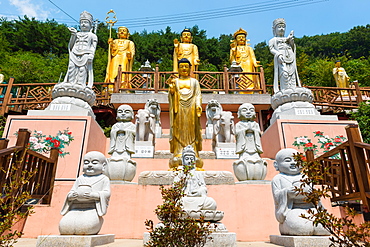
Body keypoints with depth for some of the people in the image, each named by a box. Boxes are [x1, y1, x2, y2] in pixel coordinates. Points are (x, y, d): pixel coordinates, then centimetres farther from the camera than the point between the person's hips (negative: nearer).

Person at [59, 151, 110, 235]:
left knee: (86, 226, -33)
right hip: (76, 209, 4)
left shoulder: (104, 179, 10)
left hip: (92, 210, -4)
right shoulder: (80, 179, 24)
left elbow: (106, 193, -3)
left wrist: (92, 195, -19)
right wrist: (72, 195, -7)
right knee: (64, 226, -23)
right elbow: (70, 193, 19)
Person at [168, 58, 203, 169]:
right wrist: (171, 90, -15)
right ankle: (178, 155, -5)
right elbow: (171, 96, 7)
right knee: (178, 130, -5)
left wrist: (198, 105, -11)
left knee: (192, 130, -4)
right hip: (179, 108, 0)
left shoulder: (194, 82, 16)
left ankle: (194, 154, -4)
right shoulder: (175, 81, 16)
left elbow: (198, 95, 7)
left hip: (191, 109, 0)